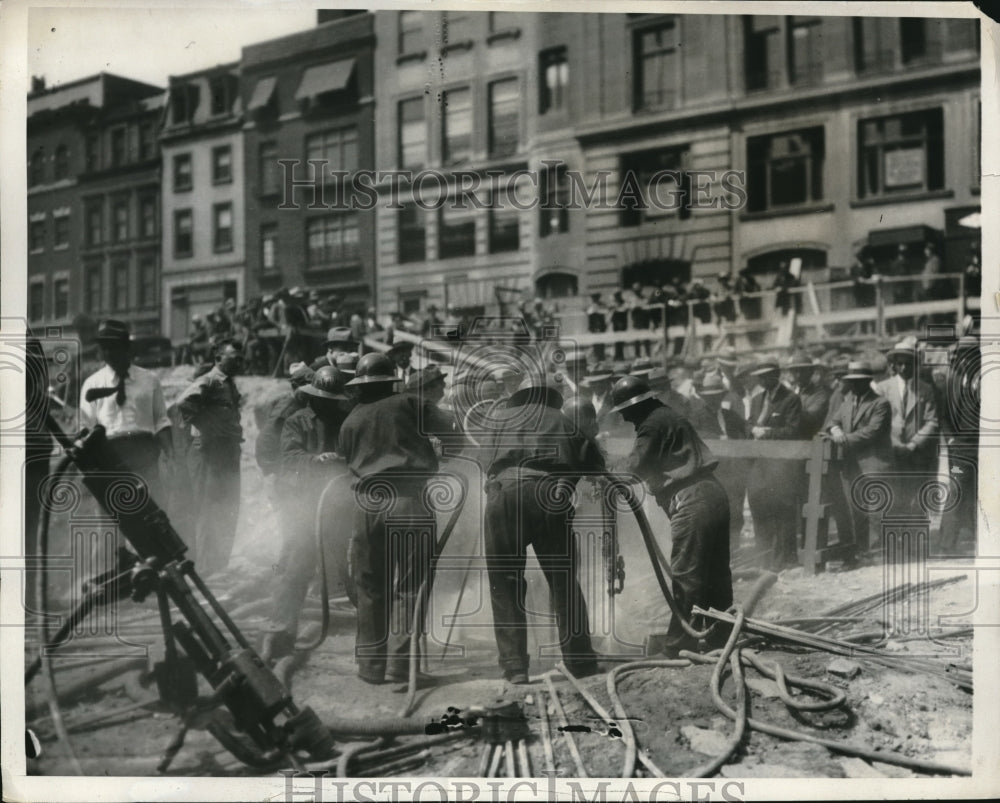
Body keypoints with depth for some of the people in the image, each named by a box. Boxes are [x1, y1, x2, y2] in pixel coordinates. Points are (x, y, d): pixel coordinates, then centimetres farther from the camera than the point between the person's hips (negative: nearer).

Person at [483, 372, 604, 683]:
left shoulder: (504, 424, 29)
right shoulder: (563, 423, 24)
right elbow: (594, 463, 20)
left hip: (501, 496, 1)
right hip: (548, 495, -1)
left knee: (504, 586, 7)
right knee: (564, 582, 10)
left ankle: (514, 666, 1)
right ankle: (580, 660, 12)